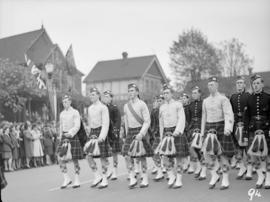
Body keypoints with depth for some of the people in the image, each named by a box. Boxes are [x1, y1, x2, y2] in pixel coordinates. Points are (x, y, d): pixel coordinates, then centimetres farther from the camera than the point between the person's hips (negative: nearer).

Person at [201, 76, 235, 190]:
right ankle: (214, 175, 8)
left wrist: (228, 128, -32)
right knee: (208, 152, -10)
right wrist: (202, 132, 16)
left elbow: (229, 115, -16)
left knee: (222, 154, 1)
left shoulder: (223, 99, -6)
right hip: (209, 128, 4)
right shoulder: (205, 101, 12)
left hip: (221, 127, -4)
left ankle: (225, 180, 13)